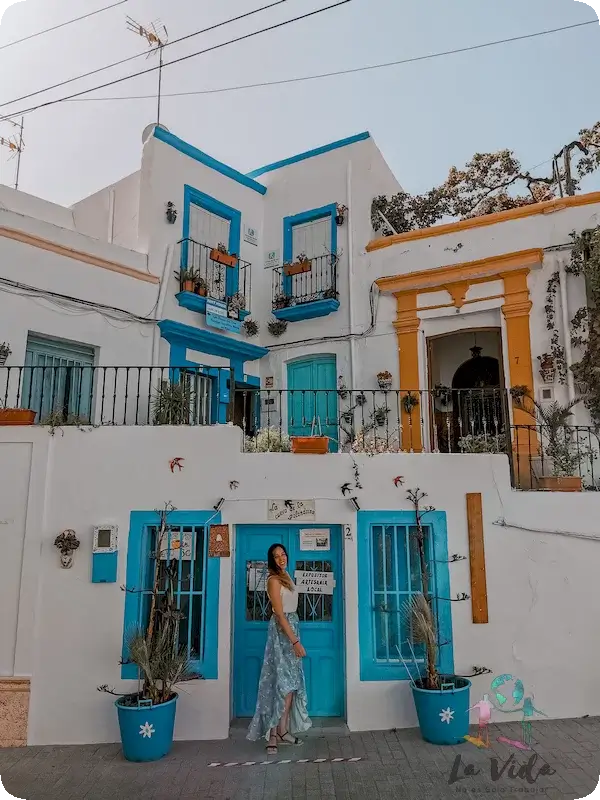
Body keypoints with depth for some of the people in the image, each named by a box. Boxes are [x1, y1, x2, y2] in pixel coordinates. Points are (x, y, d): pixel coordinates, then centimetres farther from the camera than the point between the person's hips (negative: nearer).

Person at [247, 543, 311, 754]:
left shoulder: (286, 577, 12)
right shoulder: (274, 580, -16)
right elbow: (280, 614, -20)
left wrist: (294, 638, 18)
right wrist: (295, 641, -22)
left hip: (291, 626, 9)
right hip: (282, 631, -9)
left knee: (291, 682, 11)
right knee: (284, 682, -7)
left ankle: (283, 731, 18)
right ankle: (274, 734, 0)